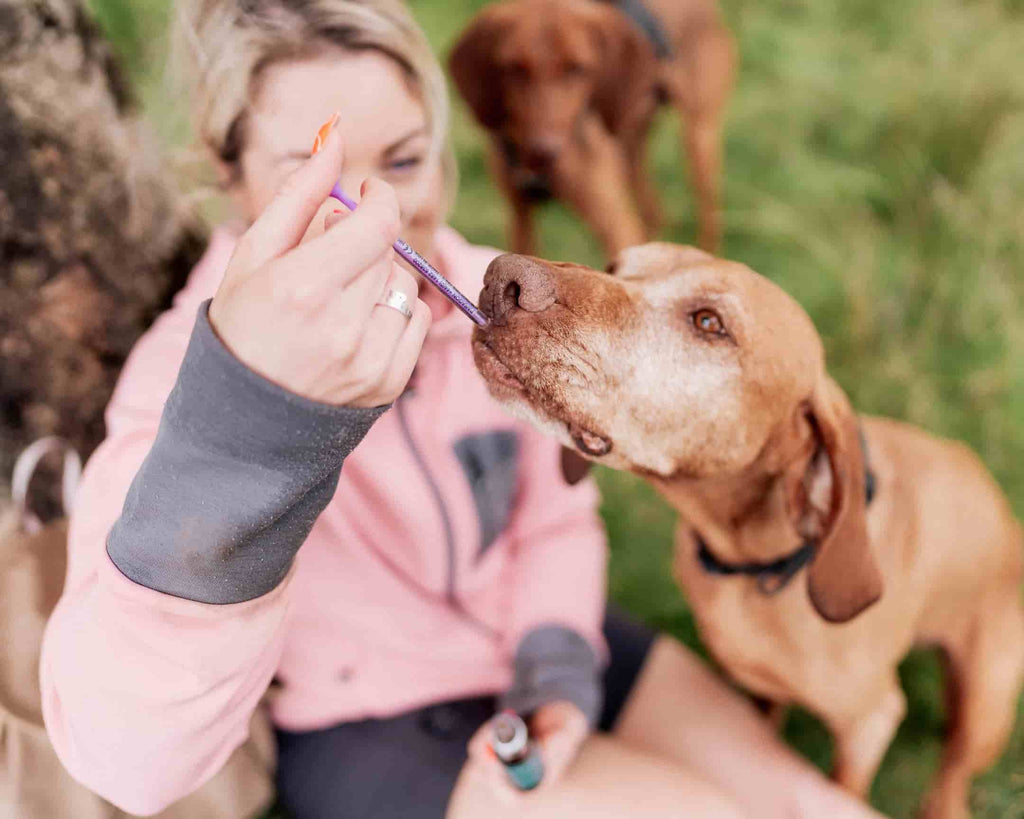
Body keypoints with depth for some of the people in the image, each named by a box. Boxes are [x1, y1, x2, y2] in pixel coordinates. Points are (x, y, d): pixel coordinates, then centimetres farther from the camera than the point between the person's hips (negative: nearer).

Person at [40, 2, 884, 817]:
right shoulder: (187, 371, -25)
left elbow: (557, 520, 6)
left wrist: (558, 664, -13)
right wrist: (243, 429, -57)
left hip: (537, 644, 5)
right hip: (366, 731, -4)